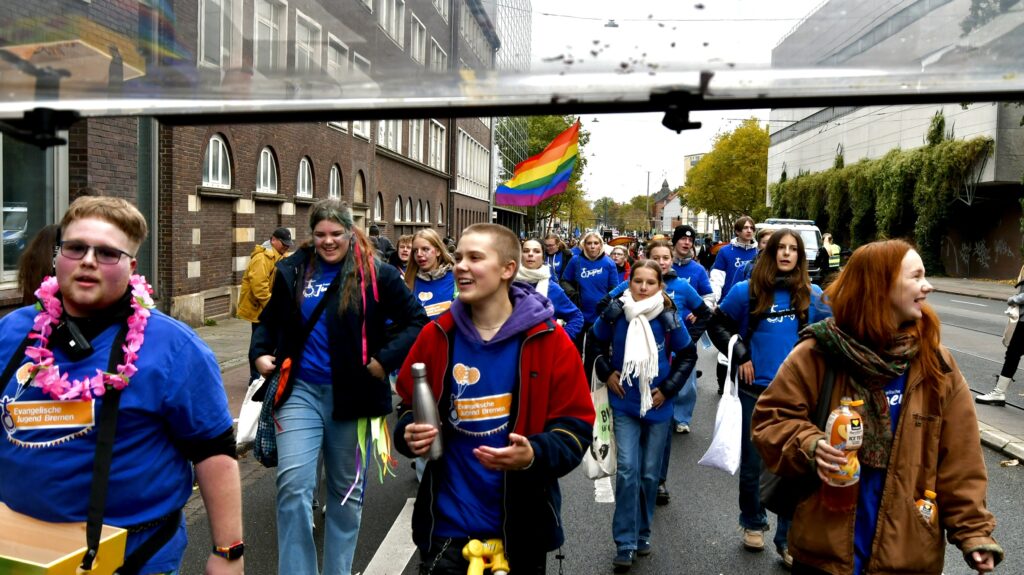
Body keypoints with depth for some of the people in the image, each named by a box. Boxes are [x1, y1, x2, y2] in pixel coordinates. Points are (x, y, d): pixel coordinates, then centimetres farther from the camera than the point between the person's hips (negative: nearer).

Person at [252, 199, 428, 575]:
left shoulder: (376, 274, -4)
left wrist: (385, 359, -13)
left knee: (347, 489, 12)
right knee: (293, 484, -10)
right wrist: (261, 353, 5)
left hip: (351, 394, -1)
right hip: (301, 390, 2)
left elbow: (416, 320, -4)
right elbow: (269, 320, 21)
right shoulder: (293, 270, 5)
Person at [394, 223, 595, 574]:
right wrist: (410, 433, -11)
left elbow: (575, 427, -8)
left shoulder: (549, 340, -10)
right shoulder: (437, 336, -2)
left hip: (521, 526, -1)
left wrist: (534, 456, -27)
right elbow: (410, 407, 11)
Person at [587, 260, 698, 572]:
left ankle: (642, 533, 29)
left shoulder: (668, 318, -10)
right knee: (627, 470, -8)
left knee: (650, 473, 10)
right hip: (624, 405, 0)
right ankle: (625, 543, 2)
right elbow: (594, 343, 8)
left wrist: (668, 388, -4)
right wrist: (607, 372, -4)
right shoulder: (614, 313, -8)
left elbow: (688, 355, 3)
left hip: (657, 405, 1)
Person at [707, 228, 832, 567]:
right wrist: (740, 357, -6)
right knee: (752, 463, 13)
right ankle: (753, 523, 35)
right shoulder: (747, 291, -2)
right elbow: (718, 326, 5)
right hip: (756, 389, -1)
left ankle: (789, 539, 21)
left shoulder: (812, 295, 2)